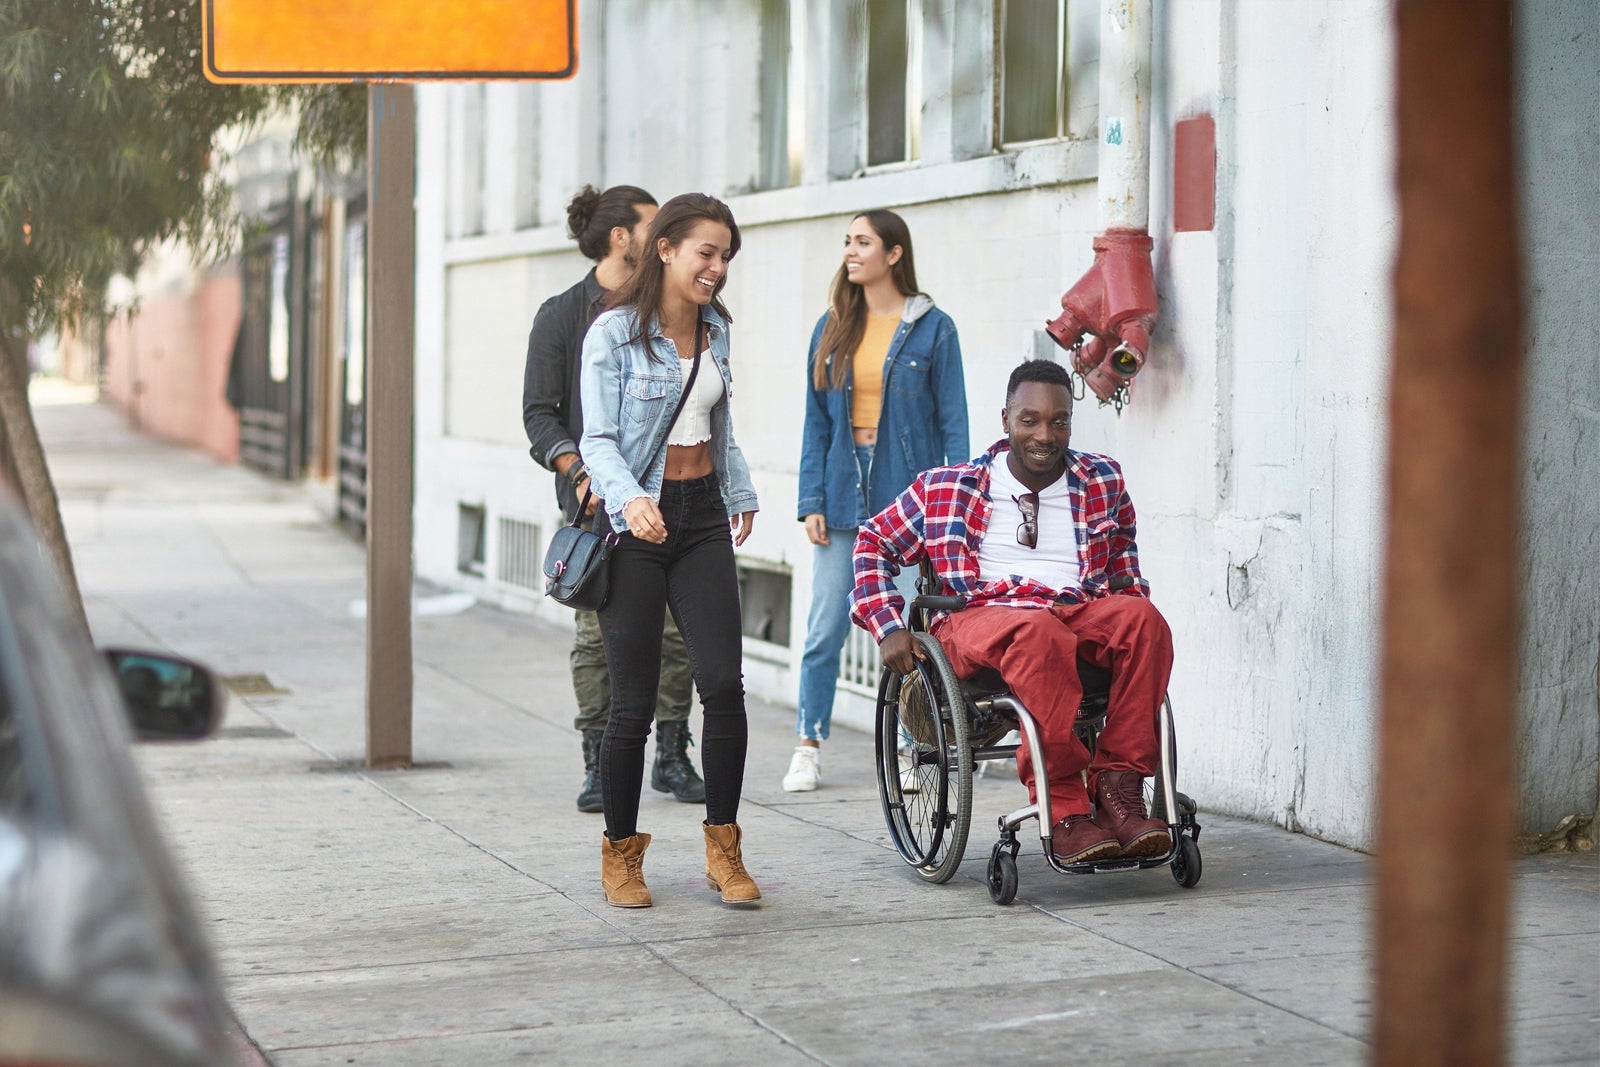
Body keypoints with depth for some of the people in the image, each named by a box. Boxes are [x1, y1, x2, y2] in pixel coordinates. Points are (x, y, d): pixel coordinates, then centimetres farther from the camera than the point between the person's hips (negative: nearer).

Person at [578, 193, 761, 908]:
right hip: (633, 527, -5)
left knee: (723, 682, -9)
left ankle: (723, 849, 2)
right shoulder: (613, 334, -8)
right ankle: (620, 852, 15)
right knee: (634, 702, -2)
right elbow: (598, 440, -13)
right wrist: (629, 499, -30)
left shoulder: (714, 331, 11)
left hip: (702, 518, 5)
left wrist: (740, 493, 32)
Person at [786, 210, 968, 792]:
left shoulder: (933, 328, -1)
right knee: (825, 625, 3)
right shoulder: (833, 328, 10)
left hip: (907, 490, -3)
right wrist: (812, 499, 2)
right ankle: (809, 748, 11)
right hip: (844, 490, 3)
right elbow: (816, 420, 10)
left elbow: (953, 421, -1)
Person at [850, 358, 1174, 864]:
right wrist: (889, 629, 5)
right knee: (1038, 632, -40)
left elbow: (1121, 547, 38)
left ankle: (1117, 787, -34)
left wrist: (1132, 603, 19)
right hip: (978, 618, -3)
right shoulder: (947, 489, 13)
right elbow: (872, 544, 19)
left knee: (1142, 617, -31)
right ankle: (1064, 813, -42)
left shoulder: (1103, 481, 19)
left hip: (1081, 614, 3)